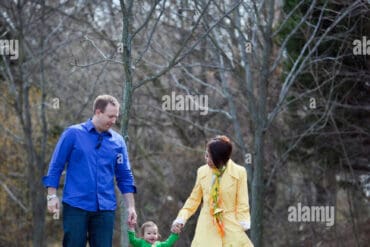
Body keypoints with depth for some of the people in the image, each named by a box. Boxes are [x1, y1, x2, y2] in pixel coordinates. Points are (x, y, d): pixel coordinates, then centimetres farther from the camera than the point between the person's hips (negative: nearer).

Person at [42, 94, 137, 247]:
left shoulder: (118, 141, 8)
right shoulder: (73, 134, 0)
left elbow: (125, 177, 12)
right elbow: (55, 166, 1)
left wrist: (130, 207, 5)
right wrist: (52, 196, -5)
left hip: (105, 208, 3)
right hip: (76, 206, -3)